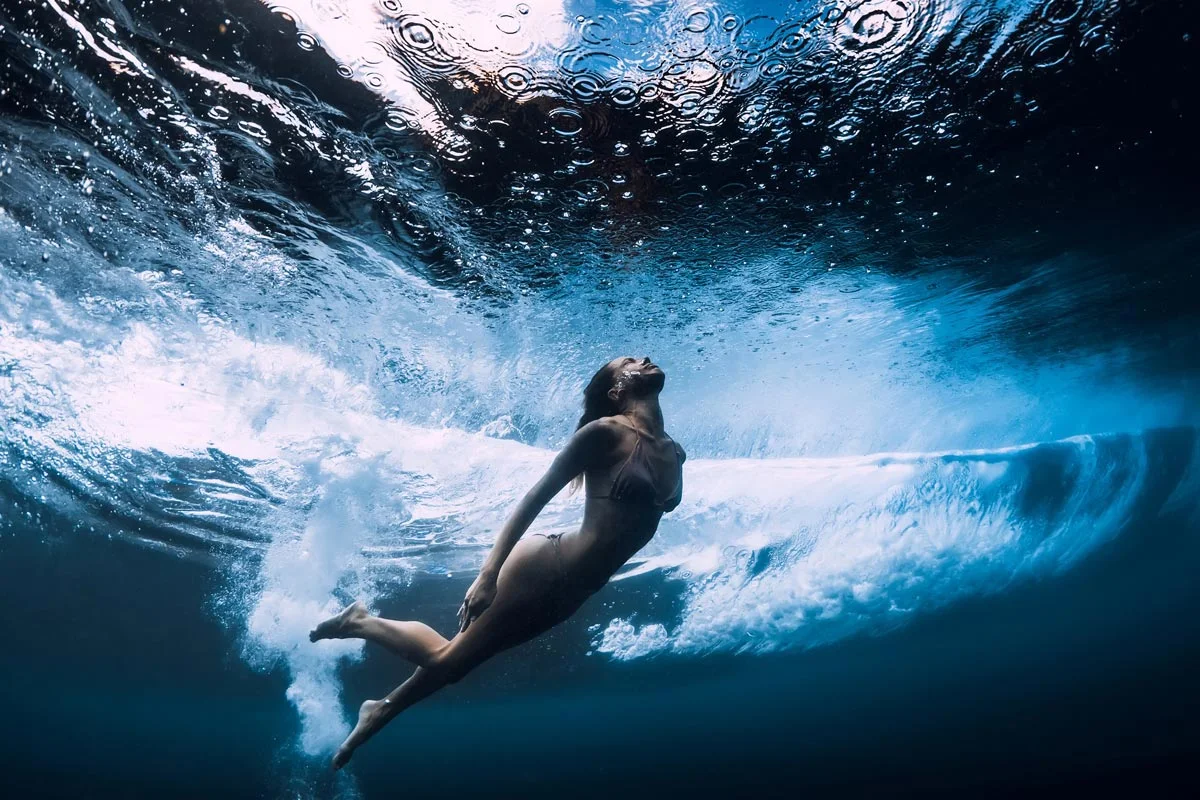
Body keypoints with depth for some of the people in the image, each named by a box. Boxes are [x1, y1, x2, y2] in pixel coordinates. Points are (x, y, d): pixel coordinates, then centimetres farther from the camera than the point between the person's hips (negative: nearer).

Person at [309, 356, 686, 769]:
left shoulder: (674, 454, 7)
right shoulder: (605, 432, -13)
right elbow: (536, 496, -14)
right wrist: (488, 574, -19)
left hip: (568, 595, 6)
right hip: (541, 567, -6)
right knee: (447, 658, 6)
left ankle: (381, 710, 37)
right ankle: (360, 622, 28)